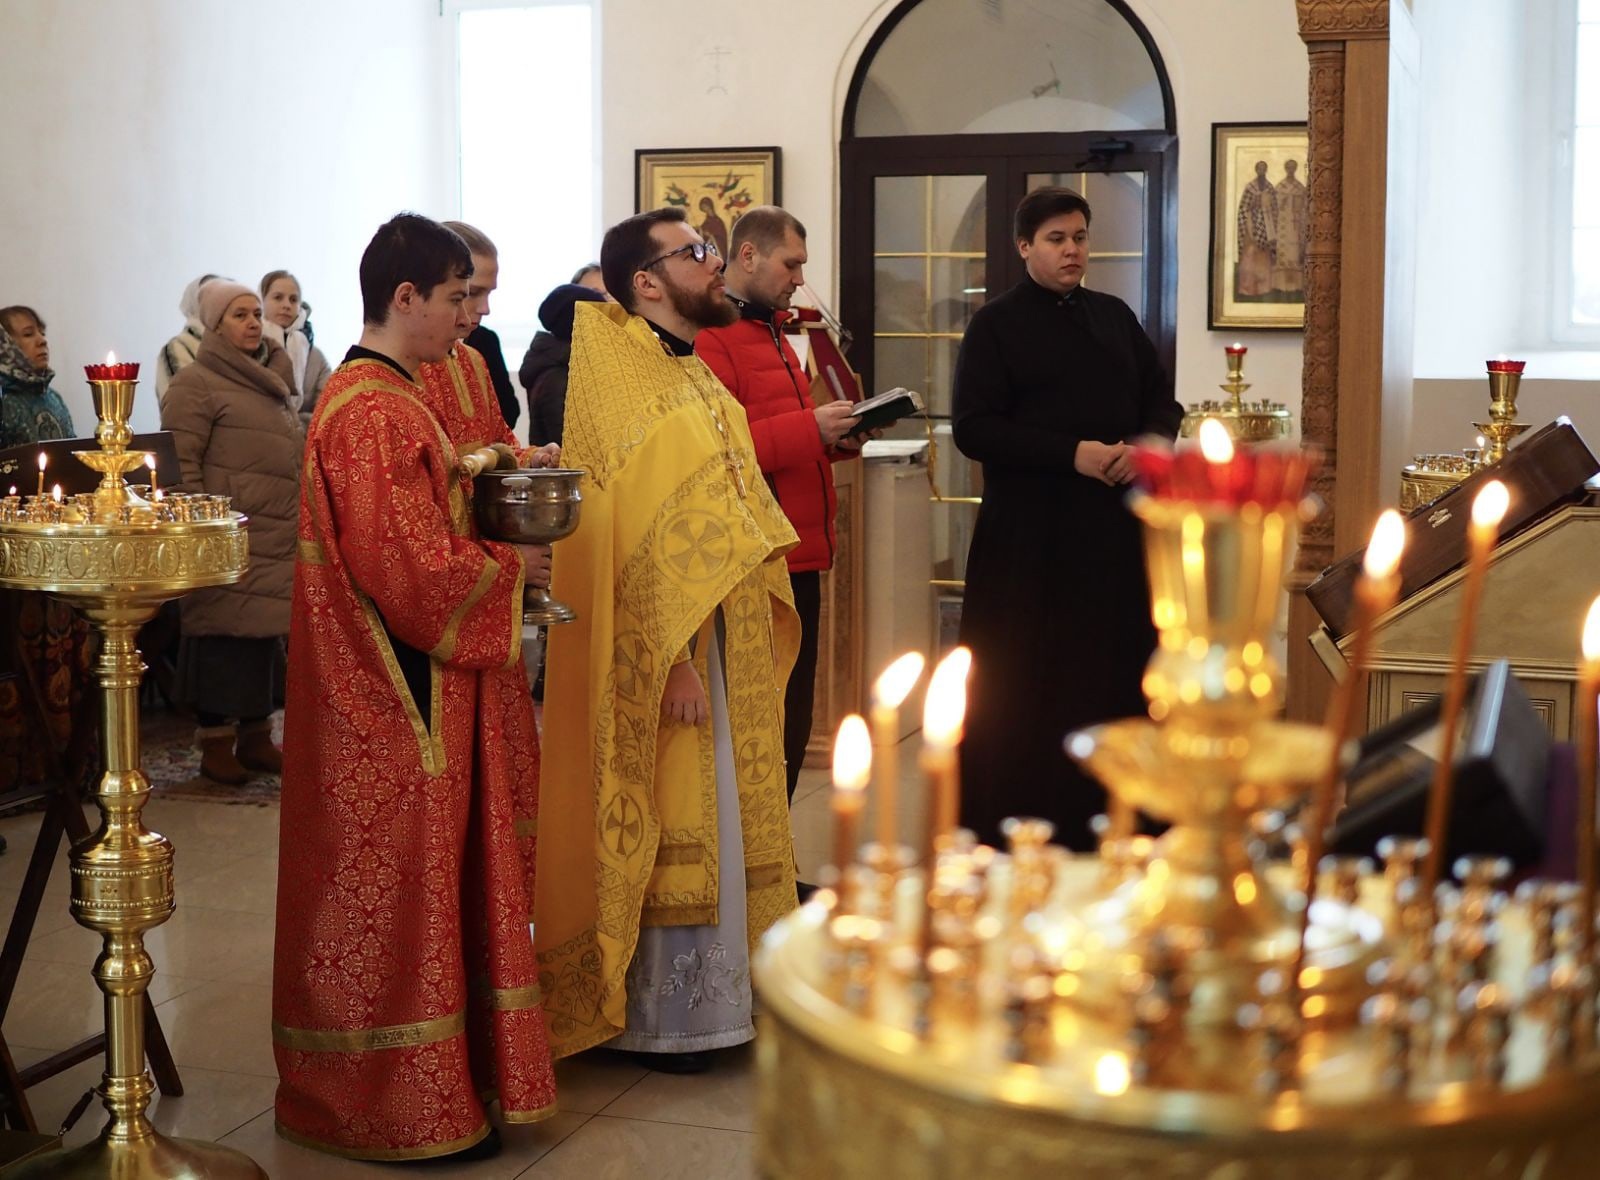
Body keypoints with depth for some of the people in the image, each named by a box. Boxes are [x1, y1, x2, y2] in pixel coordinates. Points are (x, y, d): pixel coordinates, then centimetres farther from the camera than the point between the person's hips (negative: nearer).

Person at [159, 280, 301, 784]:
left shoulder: (273, 378, 19)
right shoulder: (197, 381, -5)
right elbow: (180, 462, -10)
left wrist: (300, 519, 21)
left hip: (277, 536, 7)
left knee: (265, 631, 9)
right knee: (223, 632, -5)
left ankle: (255, 736, 18)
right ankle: (215, 742, 3)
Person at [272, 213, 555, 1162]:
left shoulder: (399, 394, 12)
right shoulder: (371, 412, -20)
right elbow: (403, 563, -24)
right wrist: (509, 568, -11)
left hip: (420, 682, 10)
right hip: (401, 693, -10)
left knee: (426, 875, 17)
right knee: (400, 883, 0)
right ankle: (407, 1107, 12)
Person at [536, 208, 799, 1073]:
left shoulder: (694, 376, 13)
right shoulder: (623, 384, -15)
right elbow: (633, 541, -20)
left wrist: (766, 616, 13)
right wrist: (671, 661, -22)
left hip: (731, 644, 9)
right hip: (670, 645, -9)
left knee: (721, 822, 15)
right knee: (671, 827, 0)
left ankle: (713, 990, 26)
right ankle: (660, 1017, 12)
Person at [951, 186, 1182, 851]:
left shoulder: (1114, 317, 15)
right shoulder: (996, 326, 0)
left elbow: (1163, 401, 18)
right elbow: (973, 428, -9)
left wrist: (1145, 444, -6)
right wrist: (1072, 455, -16)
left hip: (1117, 529, 5)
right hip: (1028, 539, -4)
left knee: (1116, 677, 4)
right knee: (1026, 690, -2)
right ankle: (1013, 829, 7)